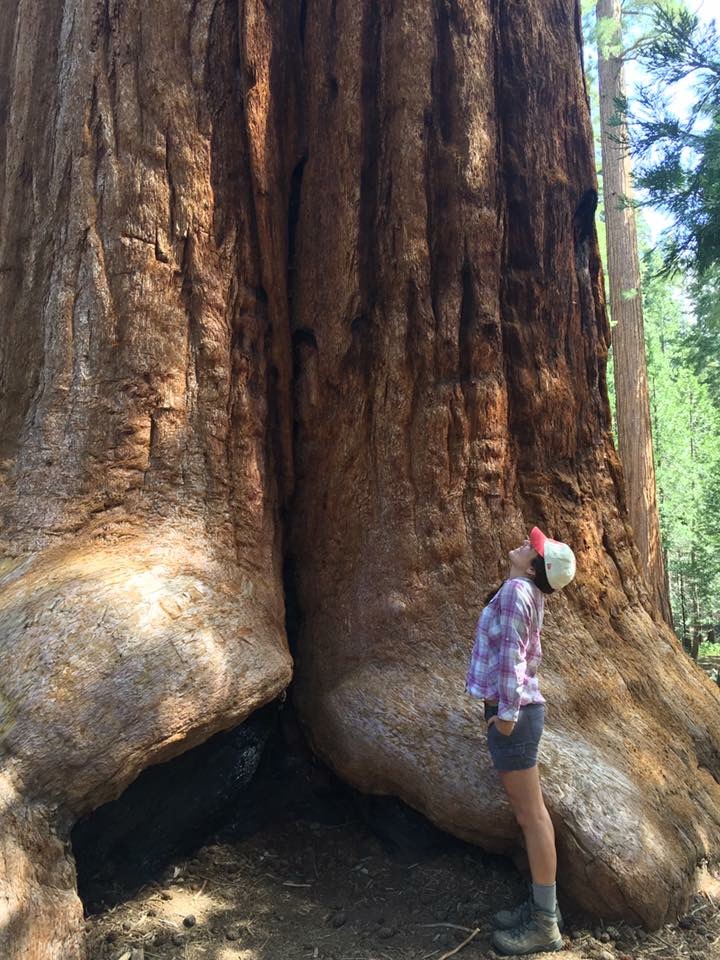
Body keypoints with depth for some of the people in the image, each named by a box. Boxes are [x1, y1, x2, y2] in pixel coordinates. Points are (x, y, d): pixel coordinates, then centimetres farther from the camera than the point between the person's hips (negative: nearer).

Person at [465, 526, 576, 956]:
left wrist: (508, 711, -17)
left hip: (512, 712, -9)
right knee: (531, 812, 14)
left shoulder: (516, 589, -14)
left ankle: (545, 924, 7)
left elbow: (512, 655, -18)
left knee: (531, 814, -2)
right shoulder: (527, 593, 13)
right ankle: (543, 905, 24)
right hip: (519, 707, 9)